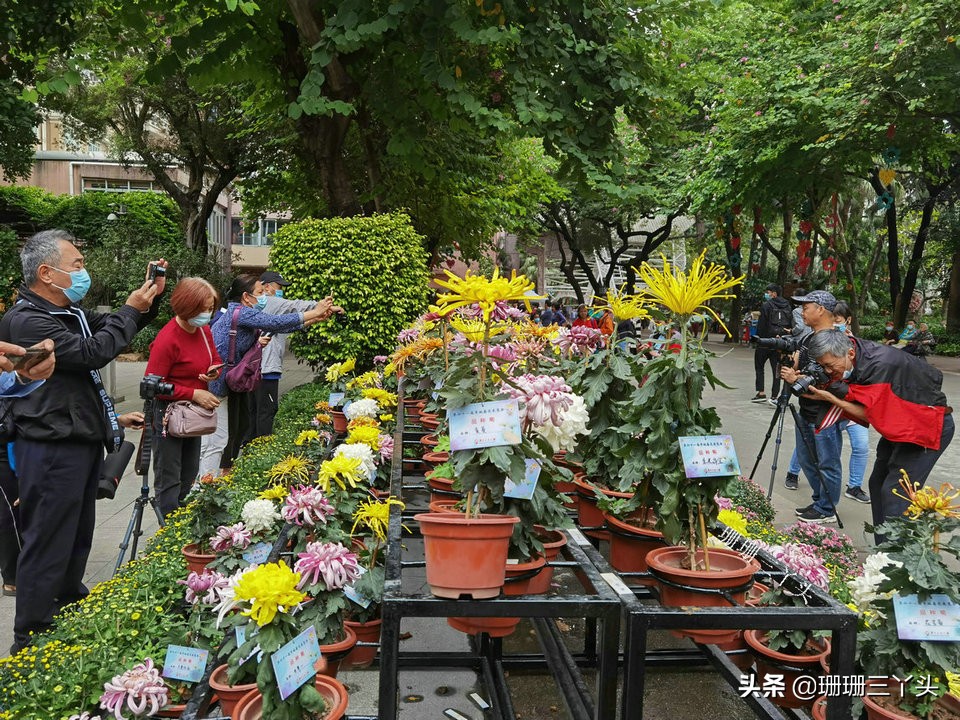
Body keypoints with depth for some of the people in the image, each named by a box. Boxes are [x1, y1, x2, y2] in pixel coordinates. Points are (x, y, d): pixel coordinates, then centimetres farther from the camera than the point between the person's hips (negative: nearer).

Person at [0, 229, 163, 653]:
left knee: (77, 538, 22)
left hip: (82, 441, 10)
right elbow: (93, 352, -25)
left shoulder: (70, 313, 12)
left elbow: (114, 329, 25)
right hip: (51, 451, -10)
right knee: (48, 546, -2)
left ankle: (70, 610, 40)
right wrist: (131, 310, -14)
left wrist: (150, 299, 8)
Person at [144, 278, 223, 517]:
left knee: (189, 478, 18)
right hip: (168, 414, -8)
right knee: (169, 481, 0)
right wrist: (194, 394, -23)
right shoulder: (167, 339, -22)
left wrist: (215, 371, -6)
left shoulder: (204, 330, 2)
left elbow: (216, 360, 18)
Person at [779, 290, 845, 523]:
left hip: (825, 414, -10)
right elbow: (796, 368, 16)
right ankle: (819, 501, 33)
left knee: (827, 464, 2)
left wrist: (797, 379, -21)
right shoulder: (807, 339, 12)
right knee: (806, 460, 19)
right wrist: (786, 367, -6)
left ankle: (827, 510, 14)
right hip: (806, 412, 10)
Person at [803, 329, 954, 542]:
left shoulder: (880, 364, -31)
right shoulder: (851, 360, -9)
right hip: (898, 425, 9)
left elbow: (867, 413, -24)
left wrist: (830, 397, -29)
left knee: (895, 493, -15)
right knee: (878, 484, 9)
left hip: (931, 425, -9)